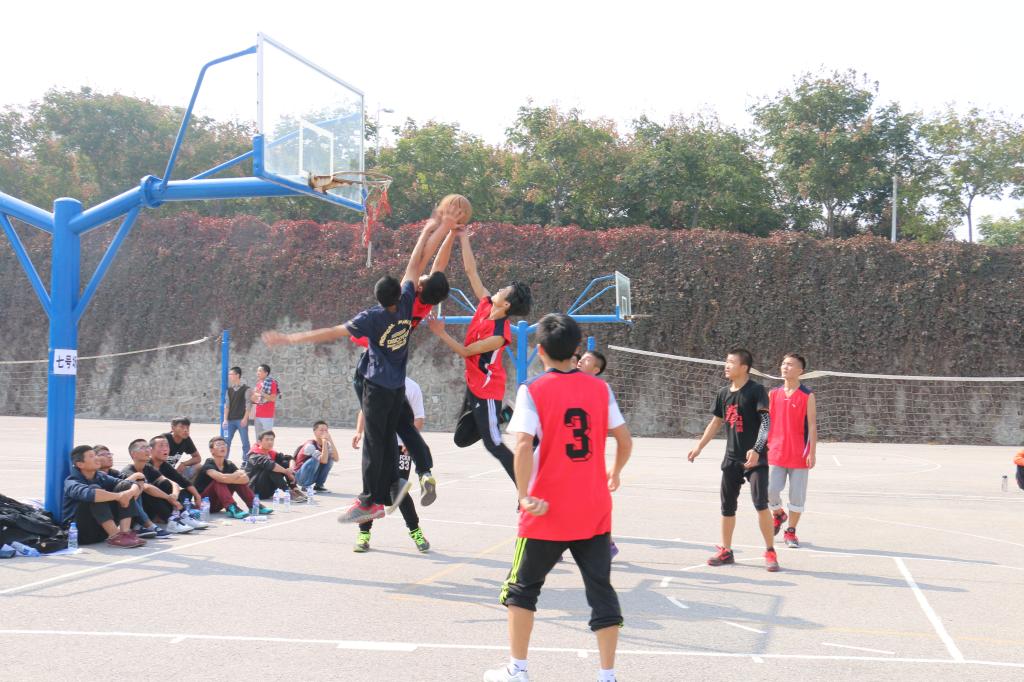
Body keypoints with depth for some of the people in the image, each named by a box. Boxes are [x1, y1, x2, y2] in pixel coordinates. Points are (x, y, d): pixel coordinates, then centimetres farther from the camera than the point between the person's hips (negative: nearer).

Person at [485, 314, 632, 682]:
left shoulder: (532, 391, -9)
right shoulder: (600, 388, 2)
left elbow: (524, 446, -21)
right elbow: (625, 440, 6)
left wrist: (524, 496, -16)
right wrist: (614, 473, 23)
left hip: (547, 513, -3)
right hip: (594, 511, 3)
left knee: (522, 588, 14)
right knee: (601, 590, 9)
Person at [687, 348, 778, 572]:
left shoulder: (756, 390, -10)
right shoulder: (724, 393, 9)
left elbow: (766, 422, -17)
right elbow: (716, 422, 20)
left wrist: (756, 450, -29)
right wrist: (699, 447, 19)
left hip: (755, 458, -6)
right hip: (732, 458, 6)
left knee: (760, 503, -14)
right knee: (727, 506, 10)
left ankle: (770, 552, -2)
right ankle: (726, 551, 22)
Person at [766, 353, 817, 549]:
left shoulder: (807, 396, -3)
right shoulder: (773, 394, 8)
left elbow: (812, 426, -5)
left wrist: (812, 453, -11)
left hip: (799, 455, -3)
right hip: (775, 453, 3)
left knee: (797, 495, 1)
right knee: (770, 490, -3)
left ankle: (790, 532, 15)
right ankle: (778, 514, 28)